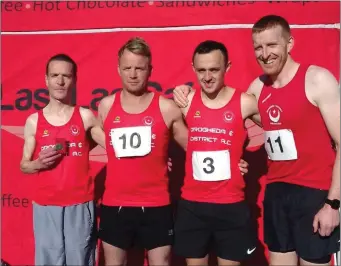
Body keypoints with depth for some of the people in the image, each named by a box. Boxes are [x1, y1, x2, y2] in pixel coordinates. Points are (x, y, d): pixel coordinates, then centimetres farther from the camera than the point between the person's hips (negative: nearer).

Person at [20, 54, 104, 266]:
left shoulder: (85, 117, 2)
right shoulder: (33, 121, 5)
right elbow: (24, 165, 11)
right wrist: (38, 163, -11)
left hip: (81, 205, -1)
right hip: (45, 206, 1)